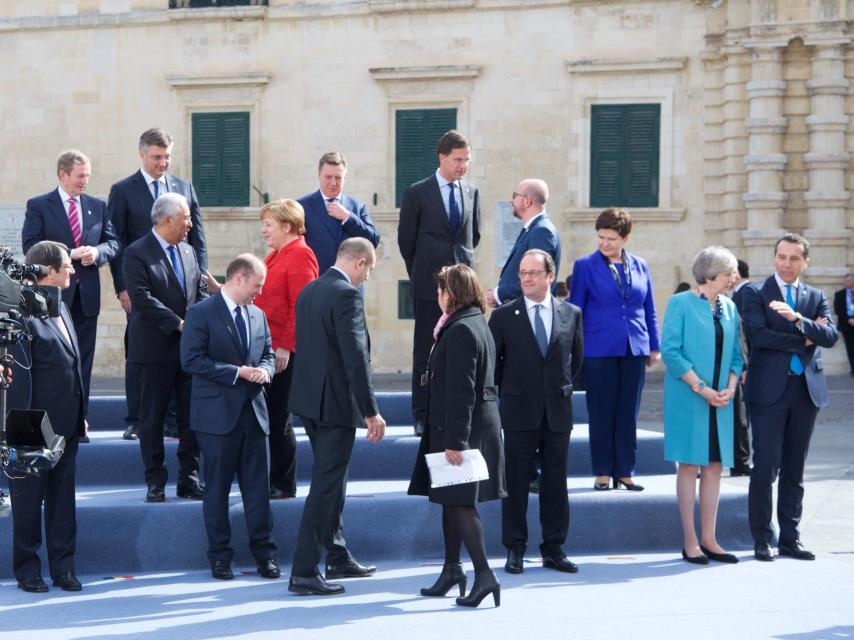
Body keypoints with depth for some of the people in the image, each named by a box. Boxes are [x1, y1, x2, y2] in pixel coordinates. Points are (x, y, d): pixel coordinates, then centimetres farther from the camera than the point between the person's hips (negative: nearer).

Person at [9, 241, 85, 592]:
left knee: (62, 500, 13)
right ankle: (27, 570, 16)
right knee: (28, 500, 6)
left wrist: (79, 415, 17)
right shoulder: (25, 313, -17)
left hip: (65, 426, 8)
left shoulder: (61, 307, 12)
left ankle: (62, 567, 20)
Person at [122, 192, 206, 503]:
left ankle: (189, 479, 15)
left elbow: (200, 293, 14)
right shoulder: (137, 253, -8)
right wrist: (178, 324, -19)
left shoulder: (188, 251, 14)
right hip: (156, 349, -6)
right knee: (152, 418, 3)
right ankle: (155, 481, 11)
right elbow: (143, 299, -17)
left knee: (192, 416, 7)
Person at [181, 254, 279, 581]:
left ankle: (264, 552, 12)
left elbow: (268, 354, 23)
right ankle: (220, 555, 11)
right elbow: (191, 360, -14)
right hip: (218, 414, -5)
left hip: (253, 412, 6)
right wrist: (238, 372, -16)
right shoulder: (201, 314, -6)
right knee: (217, 489, 2)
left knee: (258, 487, 6)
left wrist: (264, 370, -1)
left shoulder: (257, 315, 14)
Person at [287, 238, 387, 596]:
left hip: (310, 400, 9)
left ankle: (338, 559, 31)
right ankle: (304, 573, -4)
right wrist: (371, 411, -18)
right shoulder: (347, 295, -17)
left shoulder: (308, 291, 11)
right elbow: (356, 357, -21)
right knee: (326, 484, -5)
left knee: (331, 481, 20)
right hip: (336, 403, -9)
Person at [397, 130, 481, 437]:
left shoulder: (472, 192, 10)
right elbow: (406, 238, 4)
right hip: (430, 285, -3)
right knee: (426, 351, 0)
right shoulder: (417, 193, -2)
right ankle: (423, 417, 5)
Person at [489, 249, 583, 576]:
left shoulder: (571, 314, 5)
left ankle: (554, 549, 15)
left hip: (558, 412, 2)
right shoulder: (503, 316, -1)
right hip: (519, 413, -2)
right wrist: (509, 393, 8)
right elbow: (491, 362, 6)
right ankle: (514, 550, 10)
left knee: (555, 483, 7)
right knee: (515, 484, 2)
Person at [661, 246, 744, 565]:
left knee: (714, 466, 6)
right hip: (688, 398, -5)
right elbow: (670, 351, -12)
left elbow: (735, 354, 14)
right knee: (689, 465, -1)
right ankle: (690, 541, 4)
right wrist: (701, 389, -16)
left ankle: (708, 539, 13)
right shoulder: (680, 303, -6)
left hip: (720, 400, 5)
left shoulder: (728, 308, 11)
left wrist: (730, 388, -4)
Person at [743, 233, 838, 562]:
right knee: (765, 467, -5)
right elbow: (759, 335, -13)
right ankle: (762, 540, 4)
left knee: (794, 470, 10)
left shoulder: (816, 297, 13)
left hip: (806, 390, 4)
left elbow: (831, 336, -4)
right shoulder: (755, 294, 2)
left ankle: (790, 538, 16)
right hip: (769, 390, -4)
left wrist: (797, 318, -19)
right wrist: (803, 341, -9)